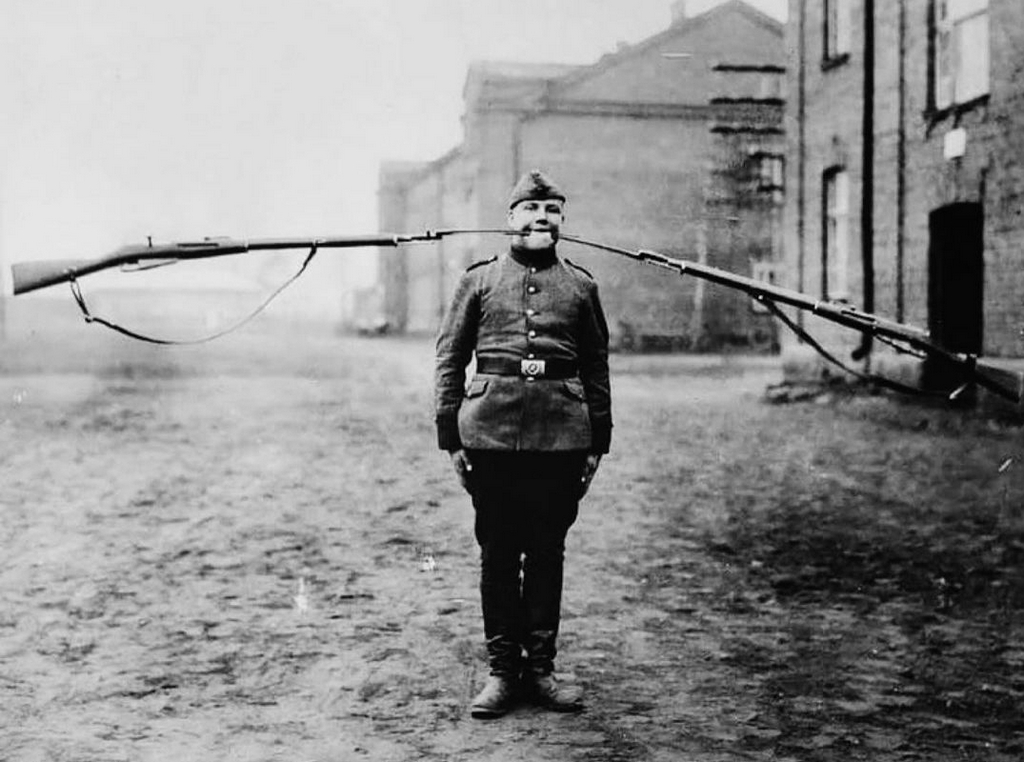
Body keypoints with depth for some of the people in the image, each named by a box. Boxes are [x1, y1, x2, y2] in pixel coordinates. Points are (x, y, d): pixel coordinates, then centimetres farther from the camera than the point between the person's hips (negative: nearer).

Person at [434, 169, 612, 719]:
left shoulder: (579, 285, 10)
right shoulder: (479, 280, 6)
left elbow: (597, 368, 14)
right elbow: (449, 359, 7)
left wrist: (597, 443, 10)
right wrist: (450, 437, 1)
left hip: (561, 435, 1)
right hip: (491, 431, -1)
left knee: (547, 553, 7)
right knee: (497, 553, 5)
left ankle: (540, 668, 18)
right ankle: (502, 669, 15)